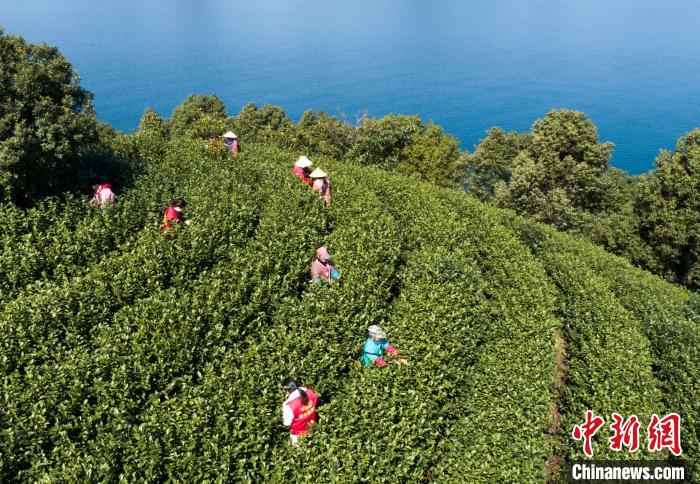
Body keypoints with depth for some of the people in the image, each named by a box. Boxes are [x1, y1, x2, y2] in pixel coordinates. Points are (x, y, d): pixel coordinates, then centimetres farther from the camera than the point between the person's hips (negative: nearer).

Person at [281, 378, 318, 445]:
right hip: (312, 428, 4)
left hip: (298, 434, -4)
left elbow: (287, 423, -23)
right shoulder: (310, 392, -24)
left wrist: (284, 405, -18)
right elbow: (316, 403, -2)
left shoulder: (289, 405, -39)